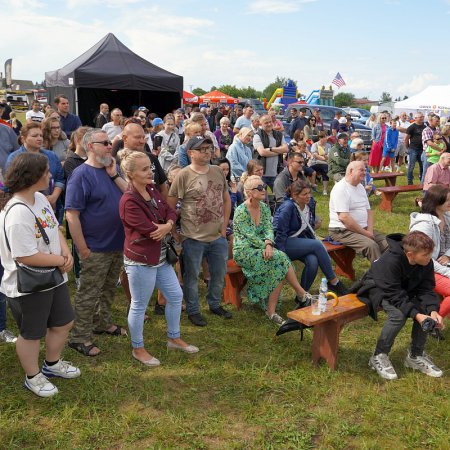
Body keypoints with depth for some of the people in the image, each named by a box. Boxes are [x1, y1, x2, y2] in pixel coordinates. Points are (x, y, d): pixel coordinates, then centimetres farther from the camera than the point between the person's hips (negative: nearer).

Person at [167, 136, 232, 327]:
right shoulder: (183, 175, -12)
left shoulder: (218, 171, 4)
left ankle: (215, 304, 40)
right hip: (194, 238, -5)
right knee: (192, 276, 9)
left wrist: (224, 225, 7)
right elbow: (170, 206, -8)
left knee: (219, 274, 18)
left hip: (218, 236, 5)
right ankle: (193, 310, 28)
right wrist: (176, 231, -6)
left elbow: (226, 199, 14)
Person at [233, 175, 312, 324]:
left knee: (279, 269, -22)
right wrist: (267, 247, -19)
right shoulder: (241, 212, -14)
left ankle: (271, 311, -16)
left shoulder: (264, 207, 8)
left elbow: (268, 228, -2)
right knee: (281, 258, -24)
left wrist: (269, 244, -21)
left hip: (260, 249, 6)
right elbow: (251, 237, -16)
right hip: (244, 252, -6)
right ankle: (301, 295, -8)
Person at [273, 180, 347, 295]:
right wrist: (282, 255, -18)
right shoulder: (288, 207, -18)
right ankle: (334, 282, -14)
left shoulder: (310, 203, 5)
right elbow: (279, 232, -17)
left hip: (302, 241, 7)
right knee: (317, 245, -27)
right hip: (285, 243, -6)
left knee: (313, 261, -27)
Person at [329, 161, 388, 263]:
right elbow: (343, 217, -23)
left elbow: (369, 210, 16)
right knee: (371, 245, -28)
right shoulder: (341, 189, -15)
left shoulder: (360, 187, 14)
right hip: (343, 231, -9)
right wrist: (365, 233, -17)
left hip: (363, 229, 9)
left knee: (386, 242, -6)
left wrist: (370, 231, -2)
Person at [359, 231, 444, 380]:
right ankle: (379, 357, -13)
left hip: (405, 289, 6)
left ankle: (415, 356, 1)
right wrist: (416, 315, -40)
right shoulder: (390, 261, -36)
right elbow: (394, 295, -34)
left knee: (426, 309, -18)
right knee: (398, 314, -32)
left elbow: (426, 289, -12)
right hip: (379, 289, -6)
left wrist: (433, 310, -30)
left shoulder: (427, 262, -16)